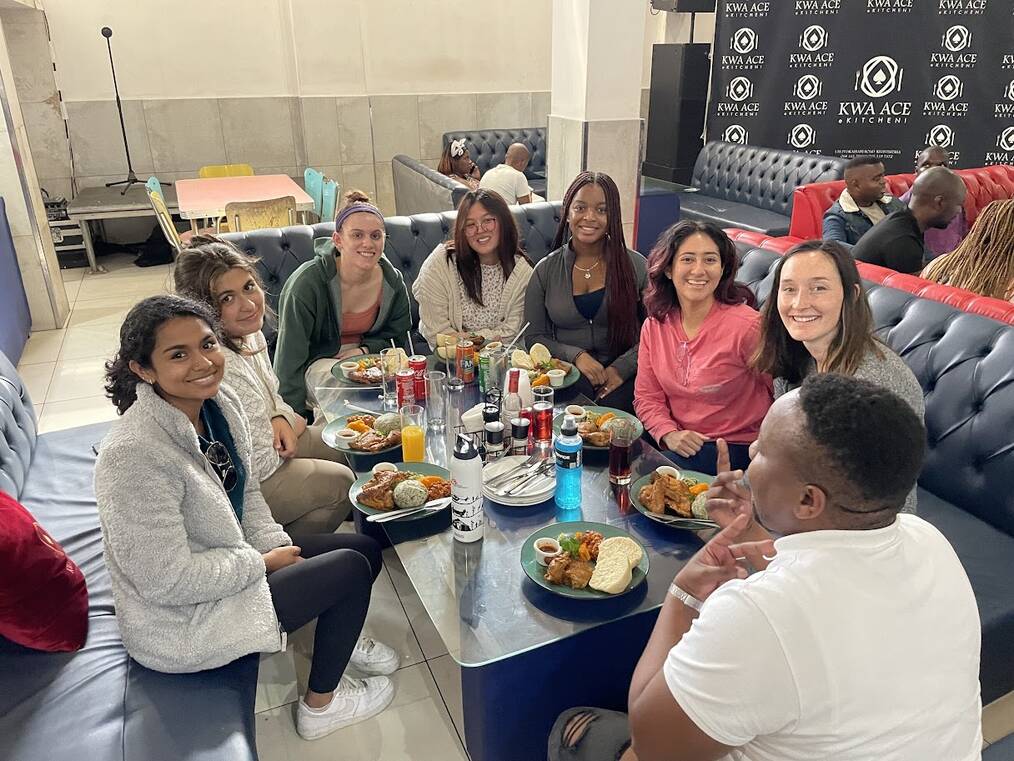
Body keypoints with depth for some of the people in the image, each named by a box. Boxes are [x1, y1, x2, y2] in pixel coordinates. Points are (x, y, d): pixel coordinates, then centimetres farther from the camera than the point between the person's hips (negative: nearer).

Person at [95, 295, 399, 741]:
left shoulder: (220, 403, -8)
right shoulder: (133, 456, -33)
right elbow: (166, 581, -30)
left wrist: (276, 546, -6)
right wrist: (263, 563, -18)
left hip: (226, 561, 8)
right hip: (178, 625, -8)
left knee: (366, 550, 8)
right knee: (353, 569, -9)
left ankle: (338, 639, 38)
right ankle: (320, 706, 14)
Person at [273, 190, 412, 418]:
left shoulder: (393, 282, -7)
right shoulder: (307, 282, -21)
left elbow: (396, 337, 10)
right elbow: (290, 359, -18)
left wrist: (363, 350, -12)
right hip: (317, 362, -4)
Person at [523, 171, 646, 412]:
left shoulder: (635, 265, 4)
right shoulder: (545, 271, 6)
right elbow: (533, 337, 6)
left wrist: (620, 369, -12)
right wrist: (576, 356, -11)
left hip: (623, 378, 0)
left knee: (612, 406, -33)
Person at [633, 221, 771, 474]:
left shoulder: (748, 326, -15)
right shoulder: (654, 326, 3)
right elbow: (647, 397, 4)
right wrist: (669, 434, -13)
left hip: (736, 449, -5)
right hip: (677, 444, 5)